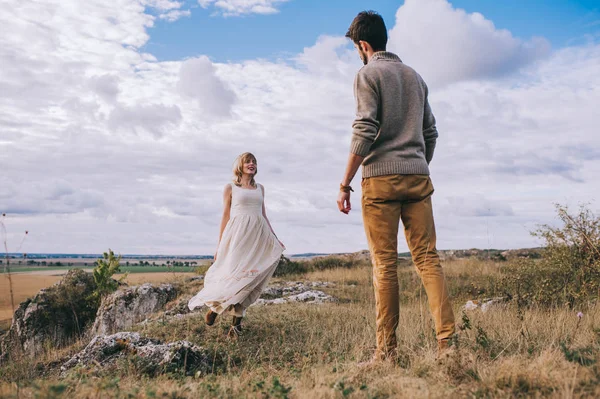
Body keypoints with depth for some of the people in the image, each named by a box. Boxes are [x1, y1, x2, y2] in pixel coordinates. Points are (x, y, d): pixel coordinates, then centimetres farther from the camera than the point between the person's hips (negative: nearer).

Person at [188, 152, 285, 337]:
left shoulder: (260, 188, 18)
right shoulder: (230, 188, 7)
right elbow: (225, 216, 4)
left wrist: (274, 238, 12)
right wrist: (220, 244, 0)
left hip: (258, 235, 4)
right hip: (237, 234, -3)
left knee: (249, 278, -3)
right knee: (233, 273, -12)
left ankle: (237, 322, 4)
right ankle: (214, 306, 15)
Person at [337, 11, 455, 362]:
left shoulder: (368, 74, -1)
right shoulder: (414, 75, 19)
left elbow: (365, 132, -11)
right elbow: (430, 132, 19)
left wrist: (345, 184, -8)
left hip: (381, 178, -5)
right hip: (418, 178, 6)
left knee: (385, 264, -2)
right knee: (428, 257, 3)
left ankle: (387, 348, 2)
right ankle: (448, 338, -4)